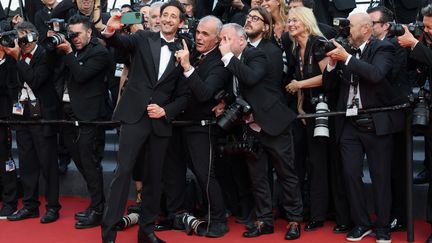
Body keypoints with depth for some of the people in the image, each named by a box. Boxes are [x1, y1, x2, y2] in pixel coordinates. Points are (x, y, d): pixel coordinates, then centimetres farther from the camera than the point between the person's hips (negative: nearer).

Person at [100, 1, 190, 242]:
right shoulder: (144, 38, 5)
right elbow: (122, 42, -15)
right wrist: (111, 31, -37)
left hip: (161, 121, 3)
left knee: (154, 176, 9)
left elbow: (184, 95, 10)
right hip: (135, 115, -3)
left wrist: (165, 111, -5)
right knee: (124, 171, -10)